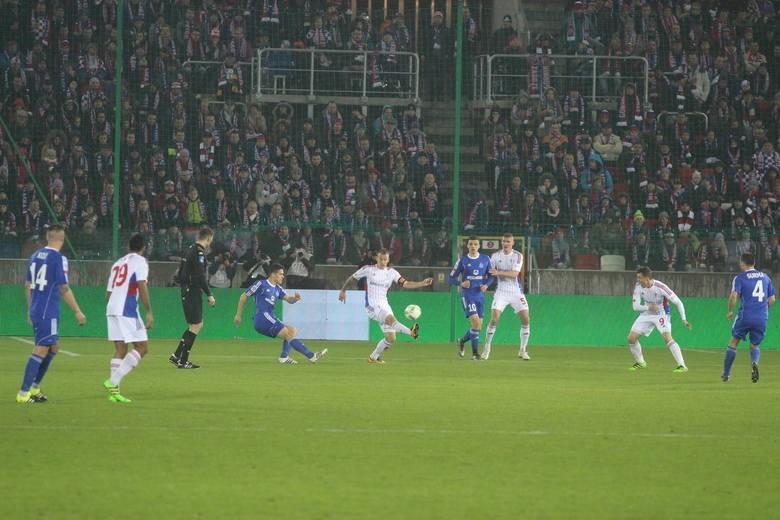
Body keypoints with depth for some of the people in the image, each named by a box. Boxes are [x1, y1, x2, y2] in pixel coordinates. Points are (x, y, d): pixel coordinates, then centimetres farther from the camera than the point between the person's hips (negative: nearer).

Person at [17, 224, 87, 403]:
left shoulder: (36, 255, 11)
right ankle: (23, 393, -9)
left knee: (53, 347, 18)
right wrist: (78, 312, -7)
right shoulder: (58, 259, -12)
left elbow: (28, 285, 18)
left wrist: (30, 309, 27)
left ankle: (34, 388, 19)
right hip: (48, 312, -8)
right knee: (41, 350, -7)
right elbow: (64, 289, -13)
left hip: (35, 310, 8)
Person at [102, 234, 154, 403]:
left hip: (111, 309, 8)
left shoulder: (118, 263, 22)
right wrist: (149, 312, -14)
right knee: (141, 348, -4)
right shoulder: (140, 261, 1)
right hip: (127, 311, -8)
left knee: (120, 350, 10)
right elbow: (142, 287, -13)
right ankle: (113, 381, -17)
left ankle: (114, 391, 2)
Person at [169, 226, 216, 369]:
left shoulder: (190, 250, 15)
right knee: (195, 326, -5)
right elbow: (200, 276, -20)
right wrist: (209, 294, -18)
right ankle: (183, 361, -5)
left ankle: (177, 356, 14)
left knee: (198, 325, 15)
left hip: (186, 291, 10)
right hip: (193, 292, -10)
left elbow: (180, 273, 19)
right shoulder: (199, 252, -14)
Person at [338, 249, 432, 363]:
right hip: (372, 306, -5)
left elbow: (406, 284, -3)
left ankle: (374, 357, 16)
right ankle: (410, 331, -52)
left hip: (384, 306, 5)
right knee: (391, 319, -33)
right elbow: (351, 278, 12)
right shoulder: (368, 269, -1)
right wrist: (343, 290, 17)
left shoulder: (392, 272, 7)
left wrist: (422, 284, -16)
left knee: (391, 338, -2)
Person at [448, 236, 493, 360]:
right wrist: (461, 284, -17)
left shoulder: (485, 259, 5)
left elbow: (490, 276, 13)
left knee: (478, 327, 6)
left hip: (480, 295, 4)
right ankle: (475, 353, -13)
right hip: (467, 295, -4)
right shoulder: (462, 260, -2)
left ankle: (462, 341, 36)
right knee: (475, 321, -19)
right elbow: (451, 277, 3)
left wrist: (486, 285, -8)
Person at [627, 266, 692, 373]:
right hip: (646, 314, 5)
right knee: (631, 338, 0)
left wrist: (684, 319, -26)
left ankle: (681, 365, -25)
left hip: (661, 314, -5)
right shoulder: (638, 287, -12)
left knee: (667, 337, -27)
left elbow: (678, 302, -20)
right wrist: (647, 307, -29)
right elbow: (635, 306, -9)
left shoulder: (660, 287, -27)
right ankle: (640, 363, 23)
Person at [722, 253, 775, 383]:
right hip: (762, 318, 3)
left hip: (745, 317, -3)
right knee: (755, 345, 15)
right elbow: (772, 299, 13)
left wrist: (730, 311, 0)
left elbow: (734, 296, -15)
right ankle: (755, 362, -19)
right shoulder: (765, 277, 12)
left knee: (733, 342, 14)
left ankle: (726, 374, 15)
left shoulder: (740, 278, -2)